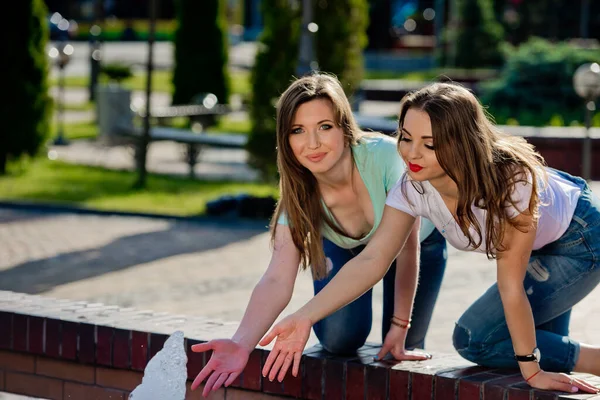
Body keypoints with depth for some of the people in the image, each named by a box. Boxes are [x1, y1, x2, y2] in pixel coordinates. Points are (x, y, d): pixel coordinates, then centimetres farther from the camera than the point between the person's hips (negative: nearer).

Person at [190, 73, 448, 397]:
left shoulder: (384, 156, -40)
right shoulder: (298, 195, -30)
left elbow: (407, 248, -30)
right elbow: (277, 281, -37)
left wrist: (400, 328, -26)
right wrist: (241, 345, -54)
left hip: (421, 241, -2)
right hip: (344, 248, 2)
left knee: (402, 347, -11)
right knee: (339, 340, -16)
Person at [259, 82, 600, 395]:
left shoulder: (509, 179, -39)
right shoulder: (413, 188, -24)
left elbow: (511, 285, -35)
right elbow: (372, 260, -25)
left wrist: (532, 371, -26)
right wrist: (304, 317, -35)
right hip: (536, 252, 6)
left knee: (474, 338, -13)